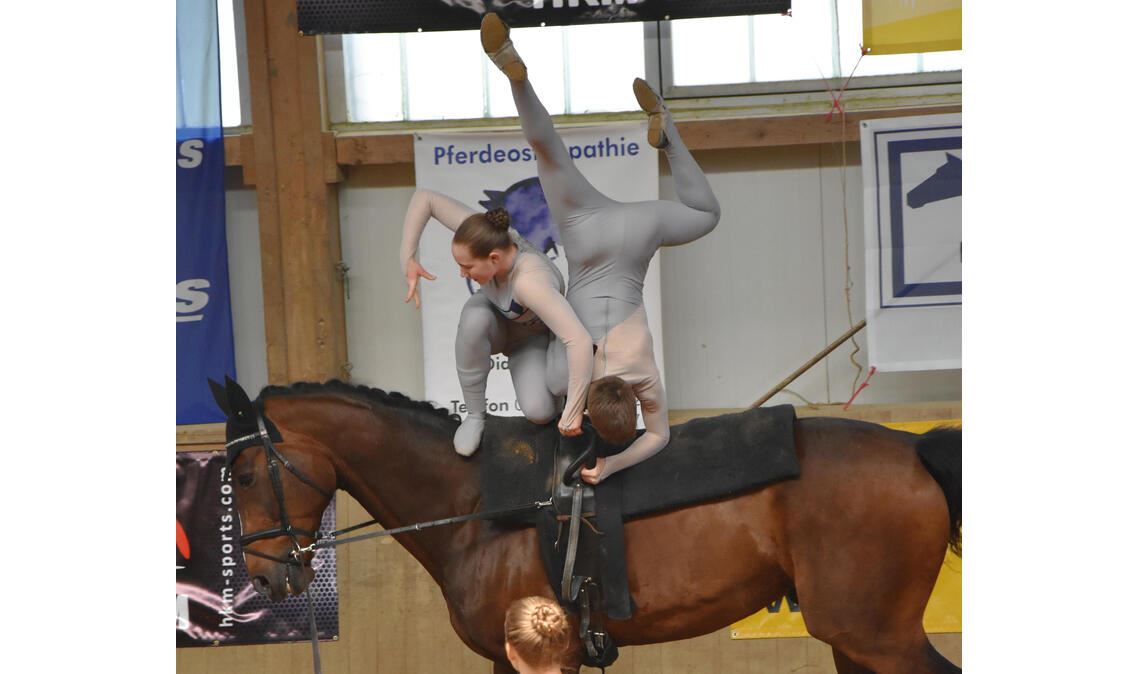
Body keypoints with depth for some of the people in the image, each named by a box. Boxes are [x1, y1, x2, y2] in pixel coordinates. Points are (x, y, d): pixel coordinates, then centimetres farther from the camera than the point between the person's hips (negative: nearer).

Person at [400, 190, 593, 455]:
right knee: (475, 317, -35)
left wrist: (573, 413, -49)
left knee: (539, 412, -30)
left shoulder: (529, 281, -46)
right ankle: (475, 414, -14)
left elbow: (580, 341, -53)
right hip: (497, 321, 4)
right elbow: (424, 198, -23)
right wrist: (407, 258, -31)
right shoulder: (485, 235, -32)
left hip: (534, 335, -4)